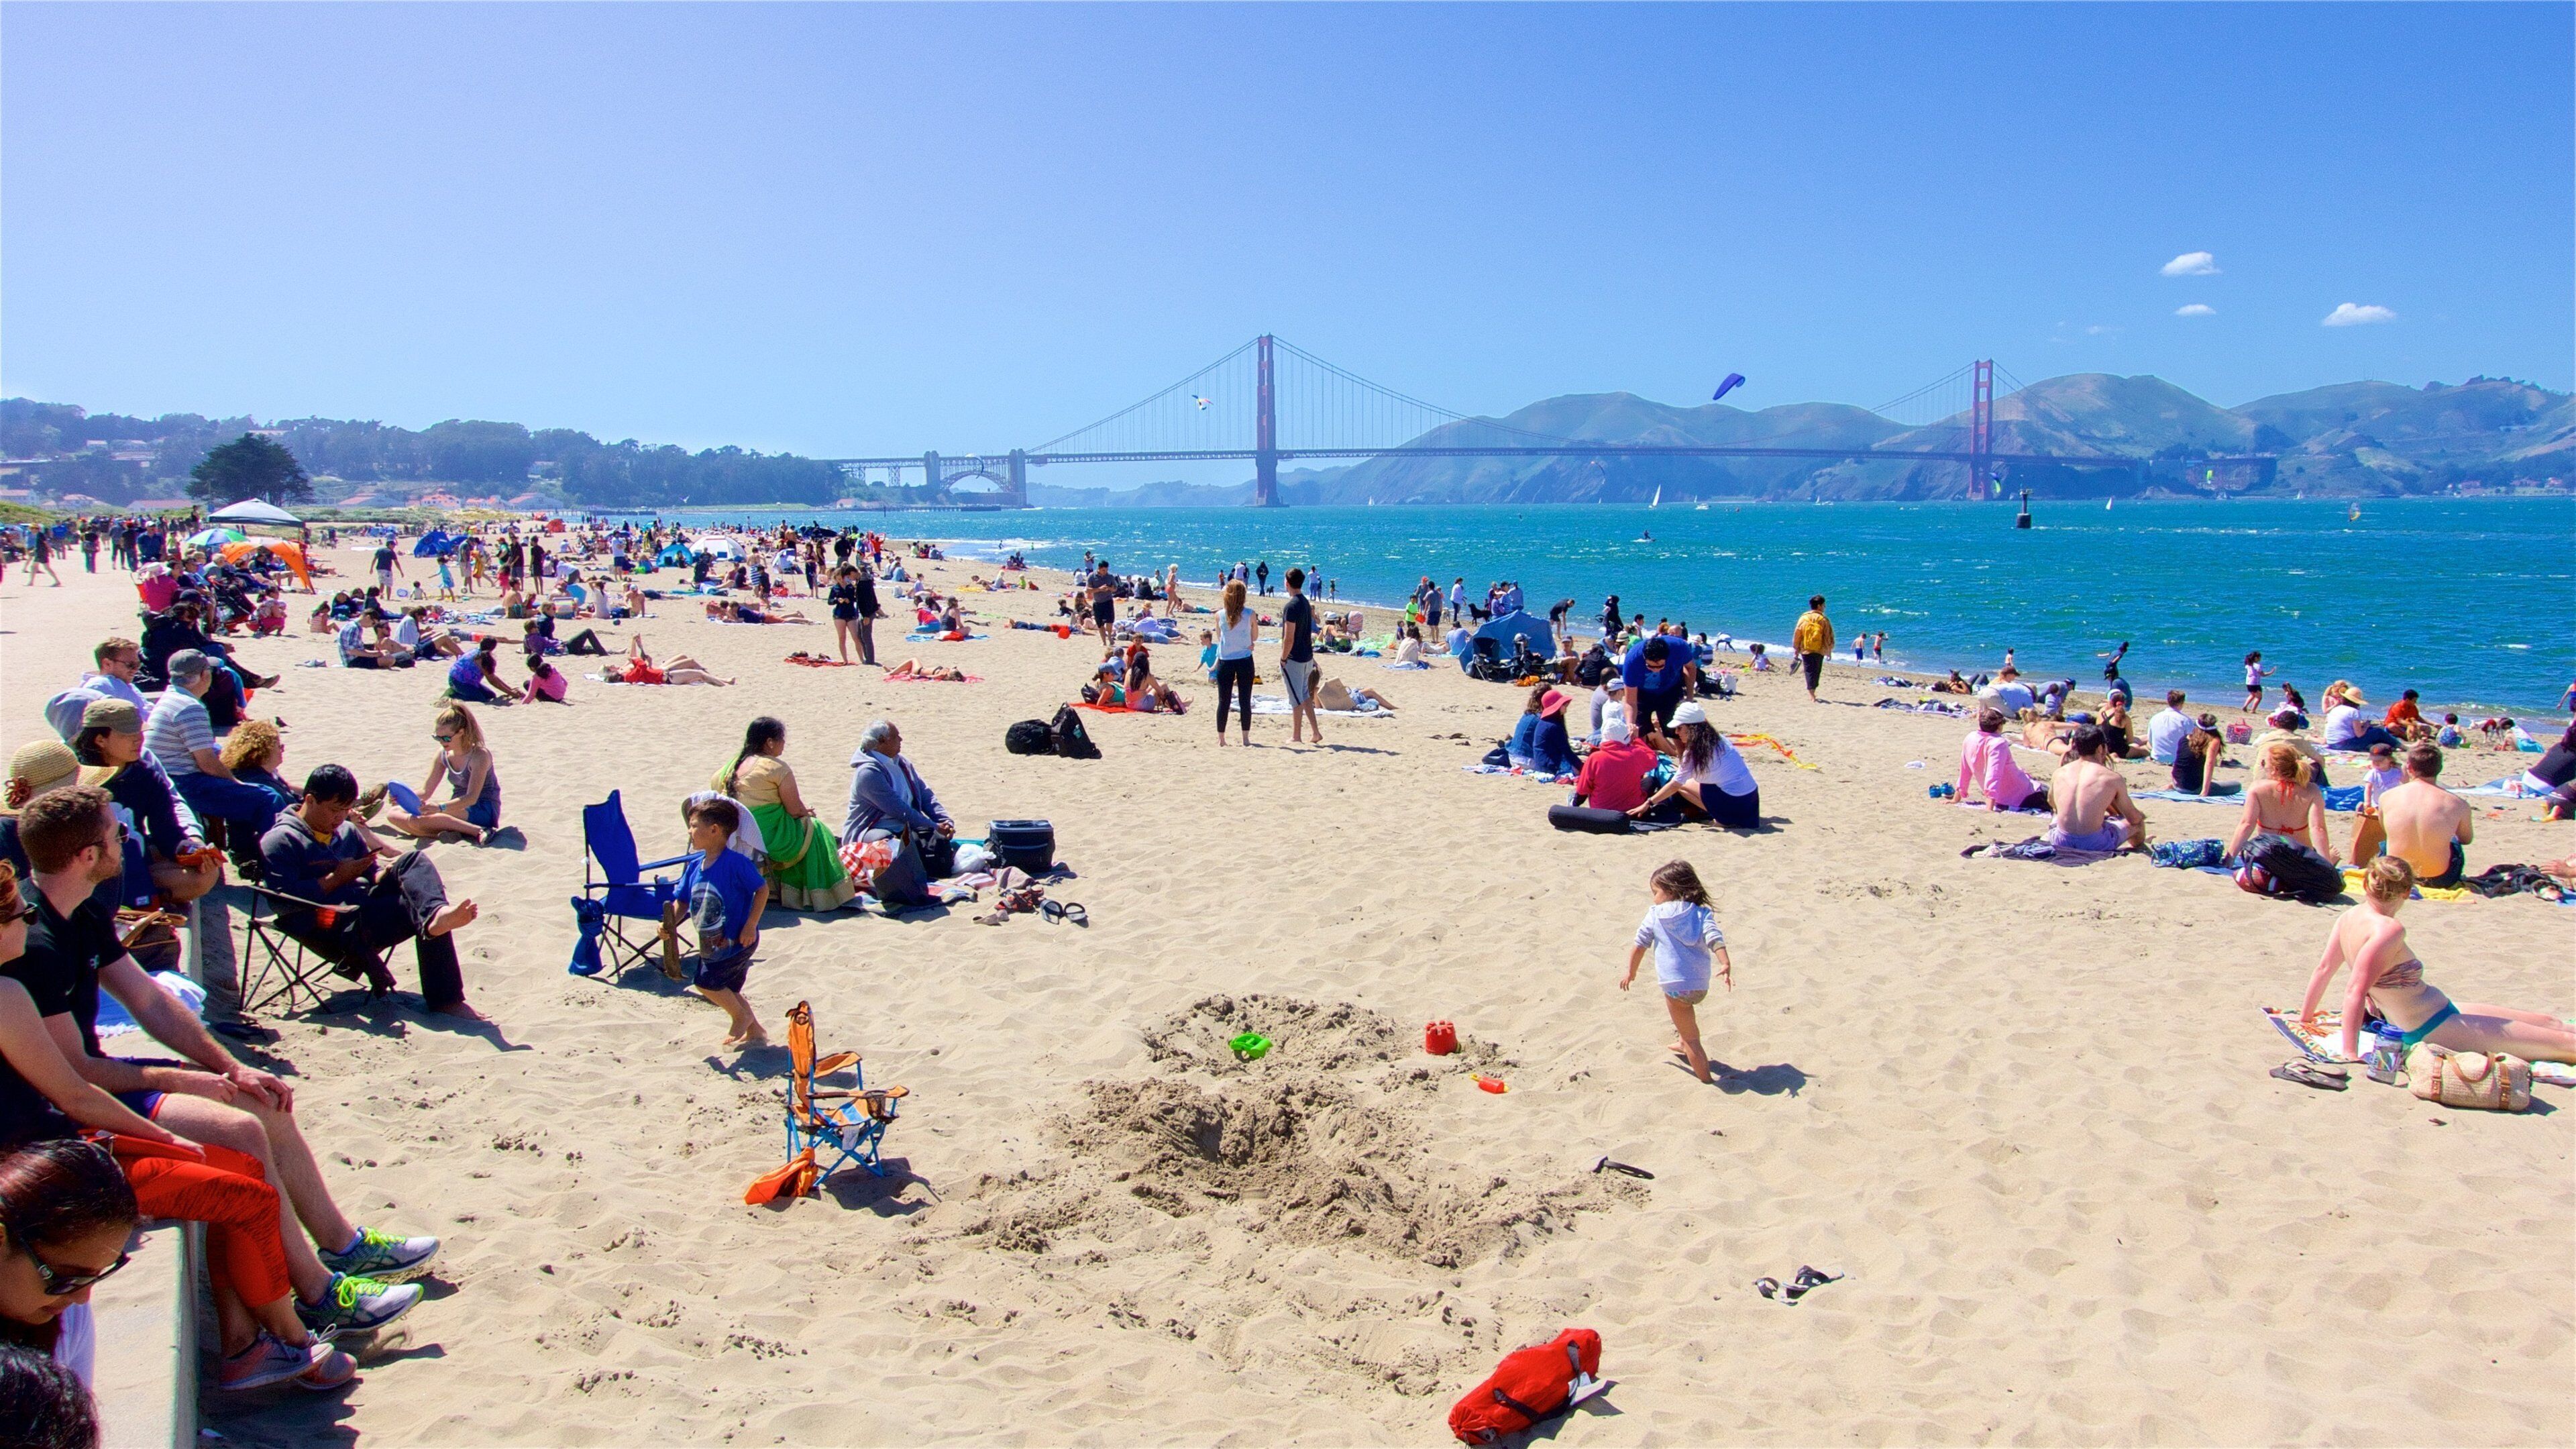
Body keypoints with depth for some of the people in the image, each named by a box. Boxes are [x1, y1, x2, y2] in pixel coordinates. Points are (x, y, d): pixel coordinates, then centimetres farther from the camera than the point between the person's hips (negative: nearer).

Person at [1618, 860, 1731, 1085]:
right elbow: (1714, 937, -11)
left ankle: (1705, 1079, 4)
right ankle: (1684, 1044, 52)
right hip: (1701, 985, 5)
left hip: (1676, 985, -5)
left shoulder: (1655, 915, 2)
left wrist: (1631, 973, 21)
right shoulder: (1701, 914, 6)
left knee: (1691, 1038, 4)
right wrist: (1725, 964, -22)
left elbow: (1639, 945, 8)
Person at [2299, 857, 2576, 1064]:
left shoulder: (2350, 918, -3)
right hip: (2435, 1028, -10)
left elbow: (2324, 969, 5)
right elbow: (2355, 992, -32)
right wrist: (2351, 1055, -33)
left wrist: (2306, 1018, 16)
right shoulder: (2389, 931, -27)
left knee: (2546, 1022, 21)